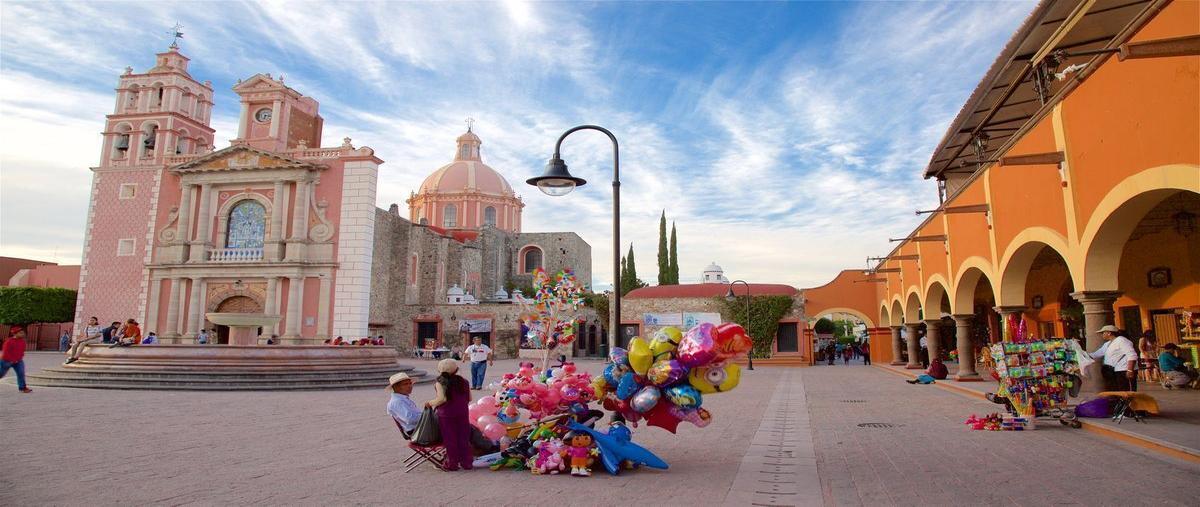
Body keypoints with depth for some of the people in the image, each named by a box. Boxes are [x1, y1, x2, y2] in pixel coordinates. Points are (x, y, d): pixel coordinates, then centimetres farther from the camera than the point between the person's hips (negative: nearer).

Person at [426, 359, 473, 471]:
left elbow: (442, 399, -21)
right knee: (464, 438, 12)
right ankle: (466, 463, 19)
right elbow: (469, 398, 6)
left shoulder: (440, 383, -9)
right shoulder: (463, 381, 4)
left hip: (446, 414, -4)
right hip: (462, 413, 4)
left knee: (450, 440, 7)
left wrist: (430, 403, -6)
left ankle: (452, 464, 15)